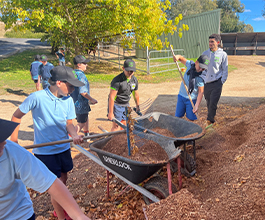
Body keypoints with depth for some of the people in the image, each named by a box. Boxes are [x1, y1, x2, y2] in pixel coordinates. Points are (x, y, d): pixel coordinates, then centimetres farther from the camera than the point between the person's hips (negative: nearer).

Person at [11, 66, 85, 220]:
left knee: (63, 178, 19)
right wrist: (13, 140, 0)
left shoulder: (68, 100, -5)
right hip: (44, 151, -5)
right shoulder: (37, 97, -19)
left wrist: (75, 135, -22)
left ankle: (59, 207, 43)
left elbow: (69, 123, -1)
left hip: (64, 148, 5)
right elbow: (17, 116, -5)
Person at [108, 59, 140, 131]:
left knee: (125, 125, 14)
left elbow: (136, 93, 12)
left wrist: (138, 107, 21)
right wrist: (110, 113, -24)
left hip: (126, 104, 6)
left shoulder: (134, 80, -3)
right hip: (116, 104, -6)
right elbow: (111, 97, -25)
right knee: (116, 126, -5)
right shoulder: (117, 80, -24)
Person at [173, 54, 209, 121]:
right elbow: (182, 59, 11)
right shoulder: (190, 64, -5)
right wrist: (178, 57, -14)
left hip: (192, 99, -4)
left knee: (191, 118, -3)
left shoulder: (201, 77, -18)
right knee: (178, 116, 8)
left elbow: (201, 92, -16)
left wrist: (197, 105, -23)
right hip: (181, 95, 4)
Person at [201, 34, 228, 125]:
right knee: (208, 103, 10)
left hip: (217, 83, -3)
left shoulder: (223, 54, -1)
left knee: (213, 103, -10)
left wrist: (222, 82, -4)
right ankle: (211, 121, 25)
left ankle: (209, 121, 1)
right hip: (206, 83, 4)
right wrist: (203, 79, 5)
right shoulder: (205, 53, 7)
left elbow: (225, 70, 2)